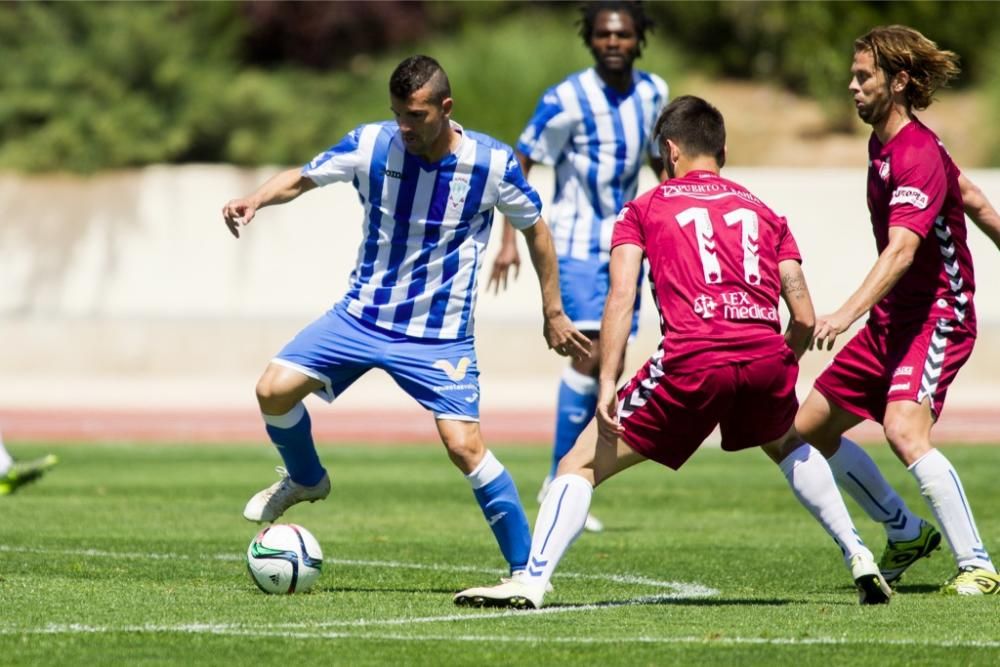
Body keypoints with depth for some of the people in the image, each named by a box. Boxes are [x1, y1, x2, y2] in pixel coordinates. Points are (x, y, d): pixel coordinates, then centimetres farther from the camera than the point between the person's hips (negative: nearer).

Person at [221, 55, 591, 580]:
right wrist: (256, 200, -17)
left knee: (464, 445, -17)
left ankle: (526, 570, -4)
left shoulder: (493, 162, -13)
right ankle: (305, 480, 23)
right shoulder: (370, 144, -10)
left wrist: (553, 313, 7)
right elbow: (303, 177, 4)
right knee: (274, 390, -10)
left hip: (440, 335, -3)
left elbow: (535, 229, 3)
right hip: (361, 315, 3)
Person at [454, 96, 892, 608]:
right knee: (789, 445, 37)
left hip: (691, 360, -3)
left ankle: (532, 580, -8)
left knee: (581, 465, 7)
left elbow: (621, 295, 1)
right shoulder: (764, 213, 24)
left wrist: (607, 382, -4)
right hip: (766, 354, 3)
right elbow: (805, 319, 16)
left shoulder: (644, 209, 17)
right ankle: (859, 559, 29)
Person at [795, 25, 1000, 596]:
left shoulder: (917, 157, -21)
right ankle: (906, 535, 28)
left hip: (937, 318, -10)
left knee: (904, 429, -31)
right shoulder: (884, 143, 9)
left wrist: (847, 314, -47)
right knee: (808, 431, 12)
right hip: (890, 320, 10)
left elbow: (901, 251, -34)